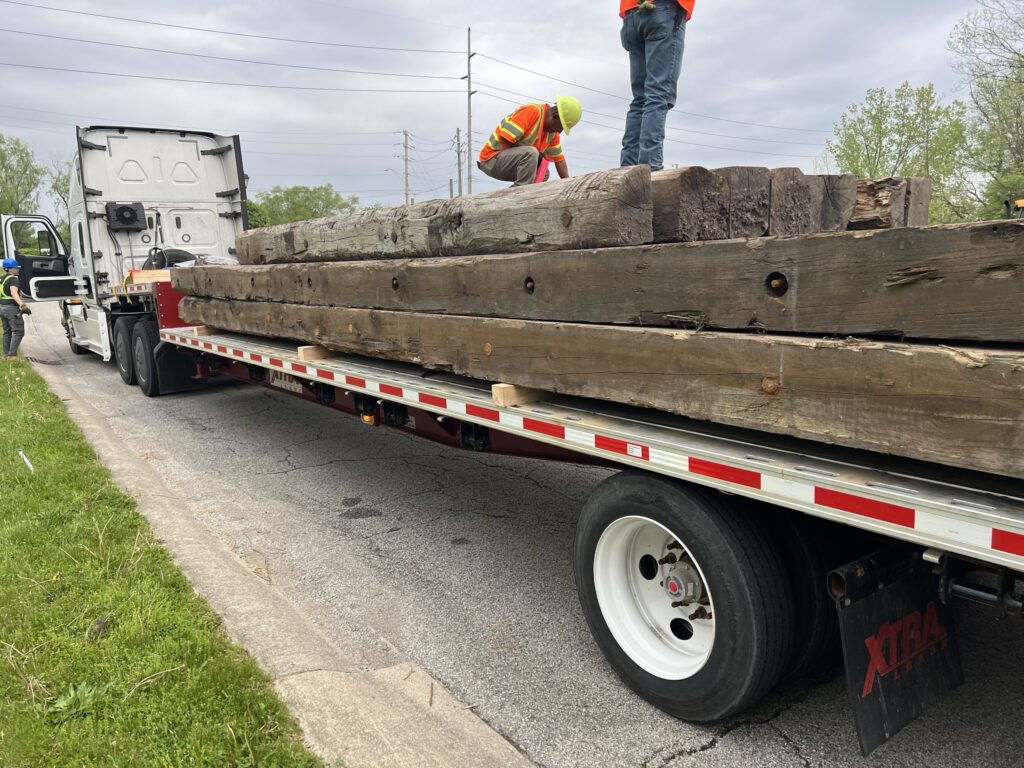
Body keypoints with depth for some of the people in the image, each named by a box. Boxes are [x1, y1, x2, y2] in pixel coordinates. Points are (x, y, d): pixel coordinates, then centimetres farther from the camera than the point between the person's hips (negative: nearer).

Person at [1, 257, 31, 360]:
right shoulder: (13, 279, -16)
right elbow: (14, 294, -31)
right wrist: (22, 305, -43)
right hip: (11, 308, -10)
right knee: (18, 332, -8)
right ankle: (12, 354, -15)